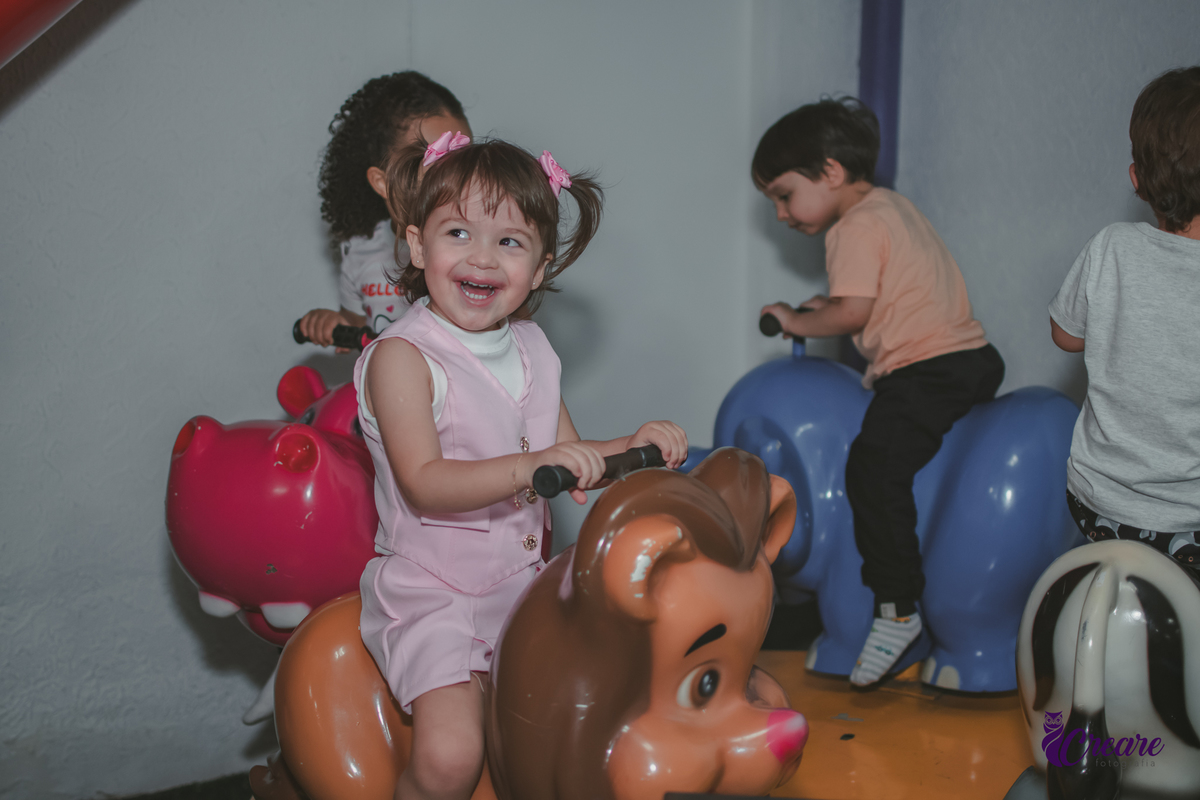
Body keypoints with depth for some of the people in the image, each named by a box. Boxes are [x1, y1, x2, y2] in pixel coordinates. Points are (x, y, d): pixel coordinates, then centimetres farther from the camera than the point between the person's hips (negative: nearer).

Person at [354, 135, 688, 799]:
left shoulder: (530, 349, 7)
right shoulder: (402, 356, -15)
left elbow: (571, 461, 13)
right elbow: (424, 483, -25)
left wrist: (634, 445, -6)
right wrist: (531, 466, -37)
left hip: (525, 579, 7)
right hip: (433, 594, -7)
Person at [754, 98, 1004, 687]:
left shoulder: (856, 226, -8)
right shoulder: (893, 206, 23)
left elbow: (854, 312, -16)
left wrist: (797, 321, 0)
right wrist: (830, 306, 21)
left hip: (929, 369, -11)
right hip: (972, 356, 11)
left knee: (874, 467, -19)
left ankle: (897, 608, -20)